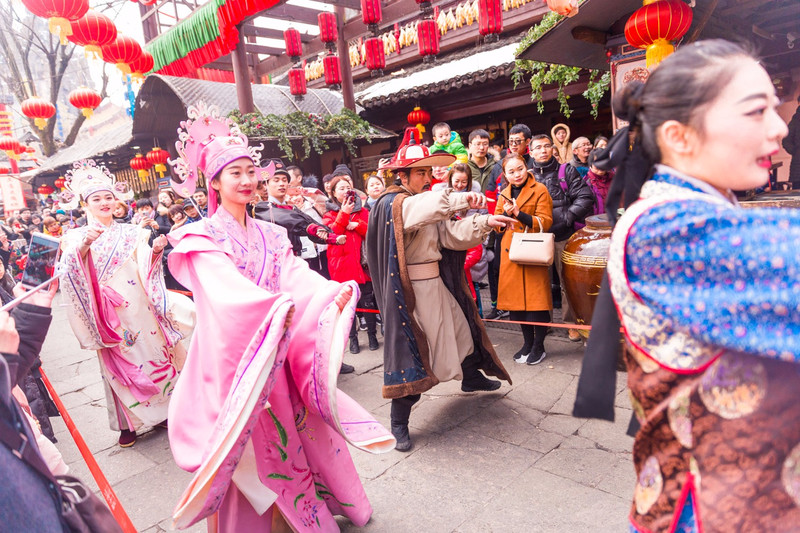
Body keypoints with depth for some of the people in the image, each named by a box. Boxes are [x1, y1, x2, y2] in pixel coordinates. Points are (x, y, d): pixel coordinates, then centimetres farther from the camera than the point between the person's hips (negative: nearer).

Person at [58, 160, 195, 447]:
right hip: (108, 313, -1)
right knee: (120, 363, 4)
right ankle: (128, 423, 15)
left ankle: (161, 411, 19)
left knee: (153, 351, 5)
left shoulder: (131, 233, 10)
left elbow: (146, 269, 2)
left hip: (140, 306, 1)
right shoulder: (76, 237, 6)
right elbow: (71, 270, -11)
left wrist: (155, 251, -17)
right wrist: (84, 246, -28)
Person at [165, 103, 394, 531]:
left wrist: (331, 293, -25)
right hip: (233, 352, -4)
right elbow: (225, 288, -22)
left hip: (277, 349, 4)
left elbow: (296, 275, -5)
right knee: (247, 451, 4)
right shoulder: (202, 238, -5)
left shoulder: (270, 235, 10)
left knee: (293, 431, 11)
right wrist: (277, 307, -38)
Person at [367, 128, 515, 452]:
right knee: (410, 346, -4)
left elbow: (451, 234, 1)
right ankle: (399, 422, 11)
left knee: (462, 328, 21)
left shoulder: (429, 205, 12)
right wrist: (461, 199, -42)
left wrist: (485, 223, -11)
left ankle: (471, 378, 50)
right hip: (410, 290, -8)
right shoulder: (392, 204, -13)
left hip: (437, 284, 8)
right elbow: (423, 208, -36)